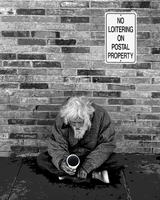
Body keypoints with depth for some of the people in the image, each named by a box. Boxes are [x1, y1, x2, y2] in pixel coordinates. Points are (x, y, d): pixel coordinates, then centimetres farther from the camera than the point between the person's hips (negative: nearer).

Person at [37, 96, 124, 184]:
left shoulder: (100, 115, -23)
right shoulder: (61, 119, -21)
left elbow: (107, 144, -21)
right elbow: (56, 146, -17)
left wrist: (87, 166, -29)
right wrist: (61, 162, -40)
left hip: (92, 157, -1)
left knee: (117, 160, -27)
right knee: (41, 159, -23)